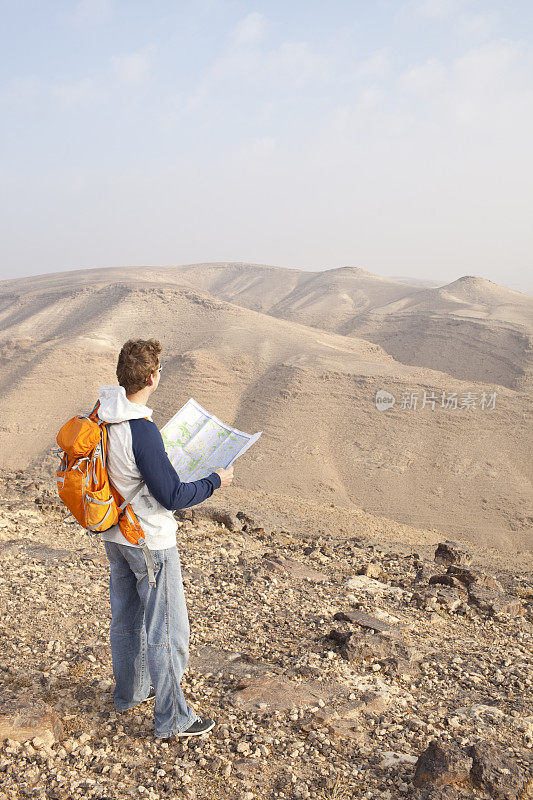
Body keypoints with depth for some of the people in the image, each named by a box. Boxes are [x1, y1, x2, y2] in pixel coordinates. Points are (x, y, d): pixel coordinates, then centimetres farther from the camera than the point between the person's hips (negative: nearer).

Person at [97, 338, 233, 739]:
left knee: (126, 618, 23)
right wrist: (215, 481, -12)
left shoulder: (102, 414, -3)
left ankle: (130, 692, 42)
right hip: (150, 541, -8)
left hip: (115, 534, 9)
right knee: (166, 629, 6)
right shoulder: (142, 431, -30)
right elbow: (172, 496, -25)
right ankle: (172, 718, 19)